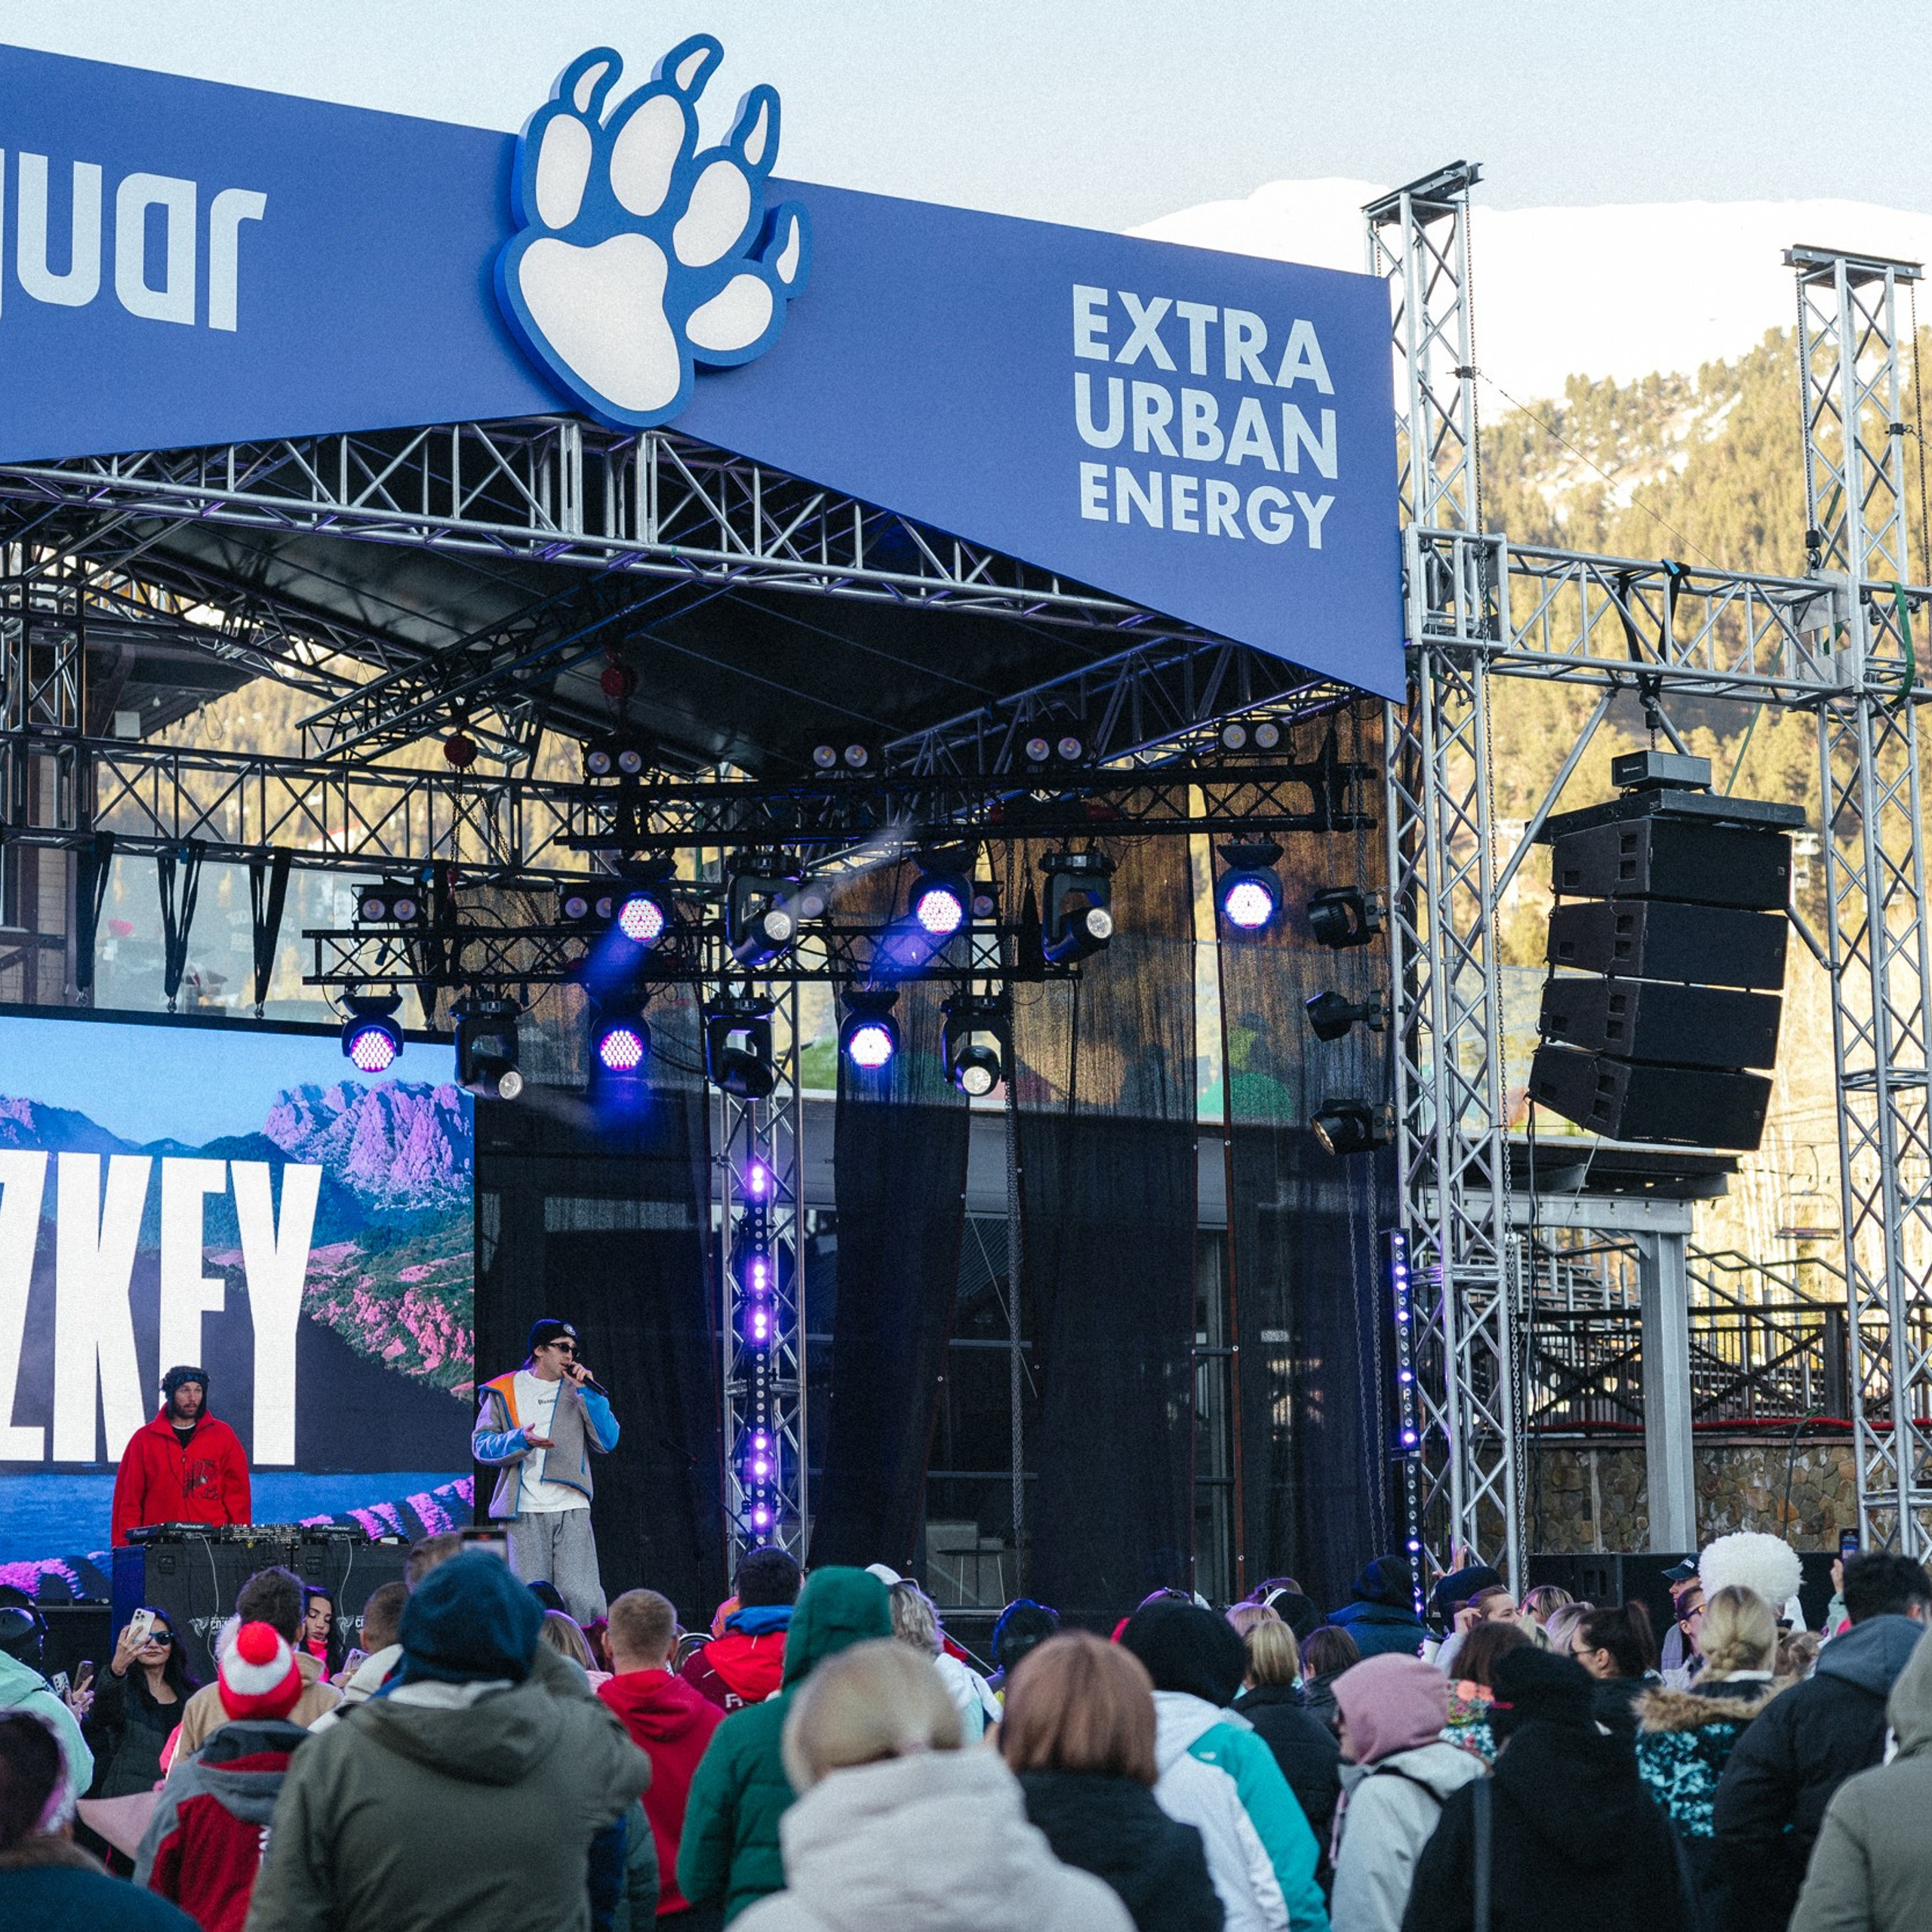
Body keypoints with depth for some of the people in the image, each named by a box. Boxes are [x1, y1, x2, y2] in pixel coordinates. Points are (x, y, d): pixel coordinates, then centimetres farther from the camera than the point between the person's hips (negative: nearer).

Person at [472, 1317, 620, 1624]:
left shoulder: (578, 1391, 17)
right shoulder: (505, 1391, 11)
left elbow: (607, 1442, 7)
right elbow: (481, 1445, 3)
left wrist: (587, 1392, -1)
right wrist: (520, 1440, -15)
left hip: (572, 1510, 2)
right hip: (524, 1512, -2)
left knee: (582, 1598, -9)